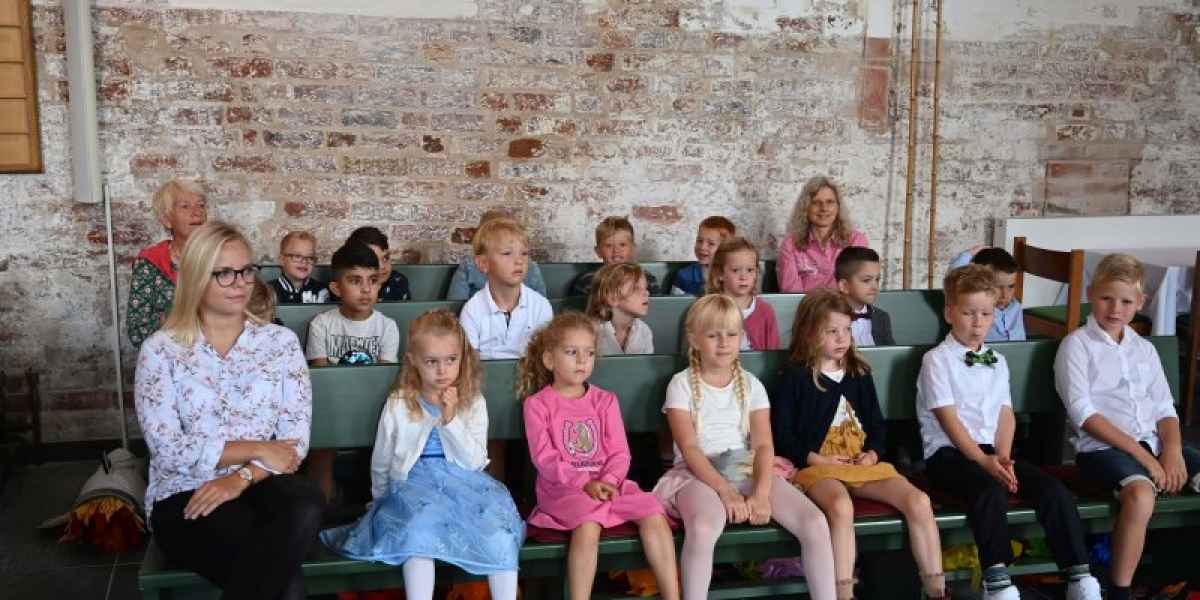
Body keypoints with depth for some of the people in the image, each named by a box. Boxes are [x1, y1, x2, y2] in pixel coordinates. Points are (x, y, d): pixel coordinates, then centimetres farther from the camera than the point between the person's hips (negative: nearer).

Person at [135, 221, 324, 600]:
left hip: (258, 485, 3)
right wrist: (257, 450, -12)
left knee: (306, 505, -34)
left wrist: (242, 477, -18)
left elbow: (296, 439, -2)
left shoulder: (281, 341, 6)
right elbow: (169, 451, -9)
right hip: (184, 498, -3)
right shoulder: (161, 350, -1)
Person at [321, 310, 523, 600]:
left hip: (463, 485, 1)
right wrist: (384, 501, 19)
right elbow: (380, 464, 15)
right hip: (414, 484, -1)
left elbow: (475, 462, -6)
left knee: (499, 531, -26)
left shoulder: (473, 403, 4)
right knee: (419, 529, -34)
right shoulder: (398, 405, 3)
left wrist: (450, 419, -14)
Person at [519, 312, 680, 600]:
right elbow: (544, 458, -8)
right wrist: (585, 483, -19)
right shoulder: (537, 404, 1)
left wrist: (608, 481, -16)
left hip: (607, 483, 4)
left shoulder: (605, 400, 13)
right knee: (588, 525, -35)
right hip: (563, 488, -4)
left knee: (653, 515, -19)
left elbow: (619, 452, 5)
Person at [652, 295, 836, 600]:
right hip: (699, 473, -3)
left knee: (816, 523, -20)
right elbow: (689, 448, -8)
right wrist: (725, 491, -22)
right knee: (704, 529, -39)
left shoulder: (751, 384, 11)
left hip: (748, 469, 4)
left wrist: (761, 492, -19)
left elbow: (763, 444, 0)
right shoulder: (682, 384, 2)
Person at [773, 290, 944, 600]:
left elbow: (877, 424, 19)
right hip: (818, 466, -5)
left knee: (919, 501, -17)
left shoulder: (859, 373, 16)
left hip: (864, 462, 5)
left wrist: (873, 453, -1)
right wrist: (815, 458, -13)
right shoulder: (794, 378, 1)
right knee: (841, 507, -38)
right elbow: (781, 435, -2)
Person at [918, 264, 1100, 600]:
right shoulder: (937, 359, -2)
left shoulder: (997, 362, 18)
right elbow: (949, 420, -10)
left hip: (993, 451, 6)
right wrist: (984, 461, -19)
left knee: (1055, 491, -14)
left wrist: (1003, 457, -7)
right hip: (949, 452, -6)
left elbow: (1006, 415, 11)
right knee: (991, 493, -35)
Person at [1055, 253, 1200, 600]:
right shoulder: (1077, 345, 0)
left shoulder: (1145, 349, 18)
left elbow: (1165, 408, 14)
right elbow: (1084, 414, -9)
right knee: (1141, 494, -35)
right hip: (1102, 446, -6)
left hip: (1153, 441, 6)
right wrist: (1143, 456, -15)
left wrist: (1172, 451, -8)